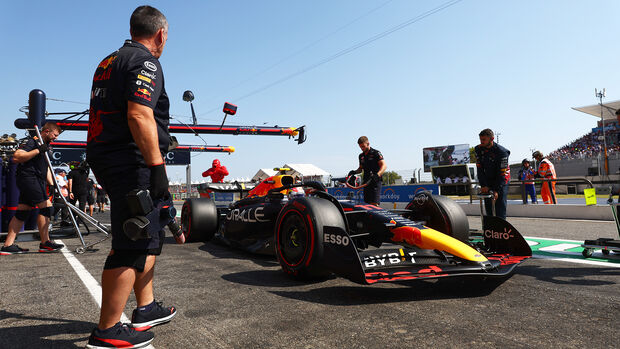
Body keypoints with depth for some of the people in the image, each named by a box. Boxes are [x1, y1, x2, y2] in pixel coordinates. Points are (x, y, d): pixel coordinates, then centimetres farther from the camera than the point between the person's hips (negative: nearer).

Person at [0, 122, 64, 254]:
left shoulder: (45, 146, 24)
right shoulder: (32, 141, -5)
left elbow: (46, 168, 25)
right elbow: (16, 157, -18)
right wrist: (38, 150, -23)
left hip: (37, 181, 10)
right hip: (29, 178, -10)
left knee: (22, 213, 7)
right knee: (46, 207, -13)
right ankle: (45, 243, -9)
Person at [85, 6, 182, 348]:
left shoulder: (109, 61, 21)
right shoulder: (146, 61, -9)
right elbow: (139, 116, -23)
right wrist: (157, 167, -23)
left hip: (104, 158, 10)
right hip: (131, 162, -10)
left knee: (150, 236, 17)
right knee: (132, 247, -4)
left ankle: (146, 309, 26)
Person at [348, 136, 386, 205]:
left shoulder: (376, 153, -4)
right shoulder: (361, 156, 16)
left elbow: (384, 165, -13)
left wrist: (377, 175, -29)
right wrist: (354, 172, 7)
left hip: (375, 182, -7)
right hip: (366, 182, 7)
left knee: (374, 204, -16)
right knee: (367, 204, 6)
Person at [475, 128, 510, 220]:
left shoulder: (501, 151, -20)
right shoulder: (479, 149, -7)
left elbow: (502, 173, -20)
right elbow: (480, 169, -6)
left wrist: (496, 190, -24)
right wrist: (483, 185, -14)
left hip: (501, 179, -4)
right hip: (488, 180, 5)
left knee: (500, 205, -10)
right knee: (488, 205, 4)